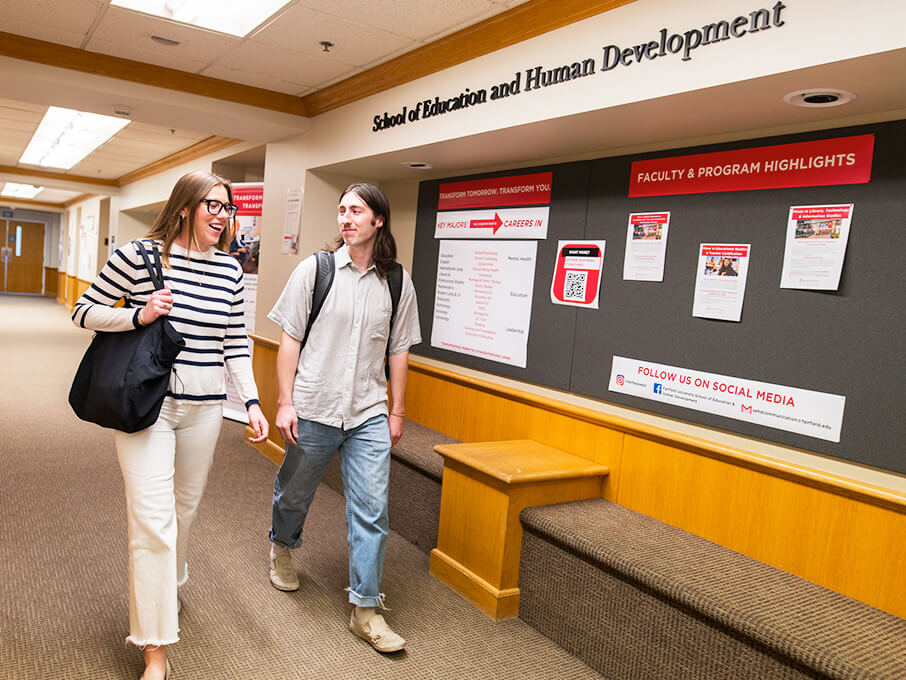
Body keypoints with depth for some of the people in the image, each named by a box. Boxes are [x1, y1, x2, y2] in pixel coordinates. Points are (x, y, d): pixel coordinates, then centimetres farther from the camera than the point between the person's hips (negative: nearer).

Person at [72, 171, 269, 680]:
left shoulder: (230, 270, 5)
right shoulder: (139, 255, -7)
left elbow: (236, 342, 9)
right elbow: (85, 311, 1)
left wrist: (252, 400, 1)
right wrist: (139, 315, -17)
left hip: (205, 408, 4)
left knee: (185, 508, 18)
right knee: (153, 520, -5)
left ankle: (171, 584, 48)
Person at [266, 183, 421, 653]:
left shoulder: (398, 282, 2)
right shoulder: (315, 269, -3)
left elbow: (399, 350, 9)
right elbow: (290, 339, -2)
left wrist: (397, 412, 9)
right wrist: (285, 402, -6)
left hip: (369, 414, 1)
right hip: (313, 409, -1)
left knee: (372, 510, 0)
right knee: (295, 492, 19)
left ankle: (365, 609, 15)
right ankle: (282, 547, 51)